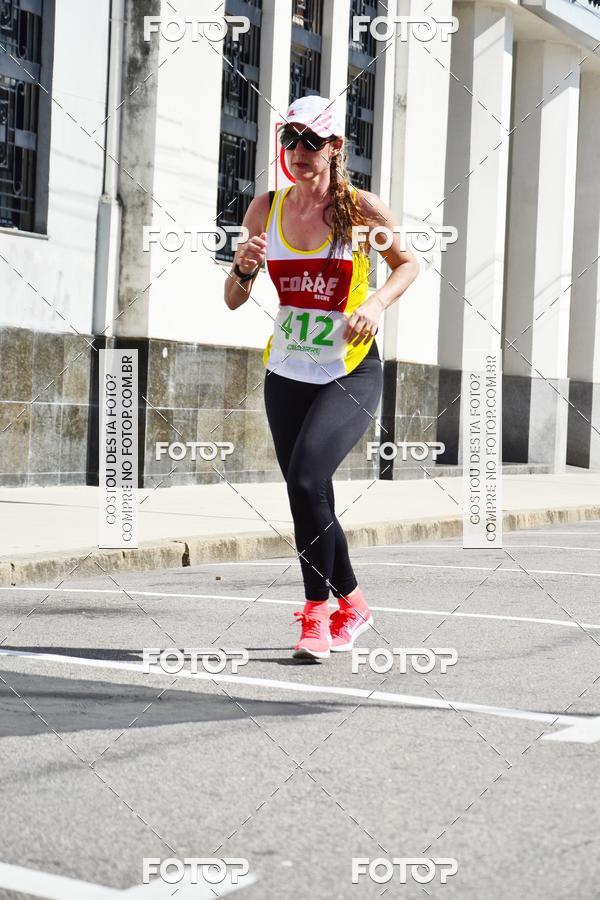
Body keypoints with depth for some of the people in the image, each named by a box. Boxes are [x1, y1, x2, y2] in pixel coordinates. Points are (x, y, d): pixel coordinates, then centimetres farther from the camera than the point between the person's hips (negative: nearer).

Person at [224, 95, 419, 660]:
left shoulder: (362, 209, -7)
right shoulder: (266, 209, 2)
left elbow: (408, 263, 9)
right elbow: (233, 300, 7)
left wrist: (377, 302, -10)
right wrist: (245, 269, -15)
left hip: (351, 373, -4)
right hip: (287, 374, 4)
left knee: (306, 481, -23)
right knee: (309, 499, 7)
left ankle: (316, 612, -10)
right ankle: (351, 604, 29)